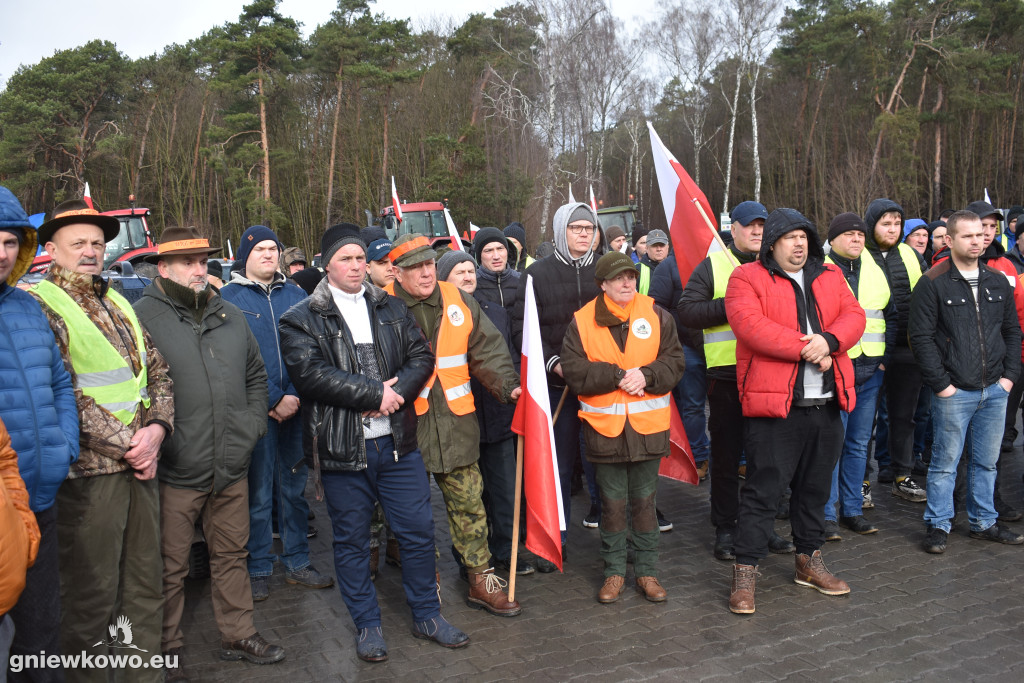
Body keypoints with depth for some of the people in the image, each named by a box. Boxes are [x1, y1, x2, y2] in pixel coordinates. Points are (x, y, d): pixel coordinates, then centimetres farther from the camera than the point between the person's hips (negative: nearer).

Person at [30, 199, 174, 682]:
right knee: (91, 594, 3)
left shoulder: (119, 304, 15)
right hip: (89, 470, -6)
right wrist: (125, 445, -13)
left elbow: (158, 371, 14)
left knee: (146, 582, 14)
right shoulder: (40, 305, -6)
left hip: (141, 461, 7)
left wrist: (157, 428, -4)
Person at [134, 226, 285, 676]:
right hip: (174, 472, -5)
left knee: (231, 555, 18)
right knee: (170, 567, 9)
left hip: (232, 469, 5)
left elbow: (256, 375, 21)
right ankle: (169, 648, 28)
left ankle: (238, 636, 34)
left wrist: (253, 424, 11)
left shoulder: (229, 315, 11)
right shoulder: (142, 317, -8)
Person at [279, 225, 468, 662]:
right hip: (341, 449, -3)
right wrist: (374, 393, -17)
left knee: (418, 530, 9)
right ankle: (367, 625, 28)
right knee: (351, 541, 10)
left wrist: (396, 391, -14)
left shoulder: (391, 309, 11)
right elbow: (310, 373, -17)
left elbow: (421, 356, 5)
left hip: (397, 443, 3)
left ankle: (426, 615, 28)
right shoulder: (301, 319, -2)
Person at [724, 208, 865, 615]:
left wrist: (828, 341, -18)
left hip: (826, 405, 6)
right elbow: (750, 325, -18)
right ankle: (745, 572, 7)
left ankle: (809, 561, 33)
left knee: (815, 487, 17)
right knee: (763, 489, -3)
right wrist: (806, 348, -17)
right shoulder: (747, 278, -2)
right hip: (773, 404, -6)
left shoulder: (830, 277, 16)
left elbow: (854, 316, 4)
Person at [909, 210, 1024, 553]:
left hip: (995, 390, 5)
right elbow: (921, 338, -10)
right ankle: (938, 525, 14)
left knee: (987, 461, 15)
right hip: (954, 393, -5)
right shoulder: (933, 284, -8)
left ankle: (984, 522, 28)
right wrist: (941, 383, -12)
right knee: (945, 462, 2)